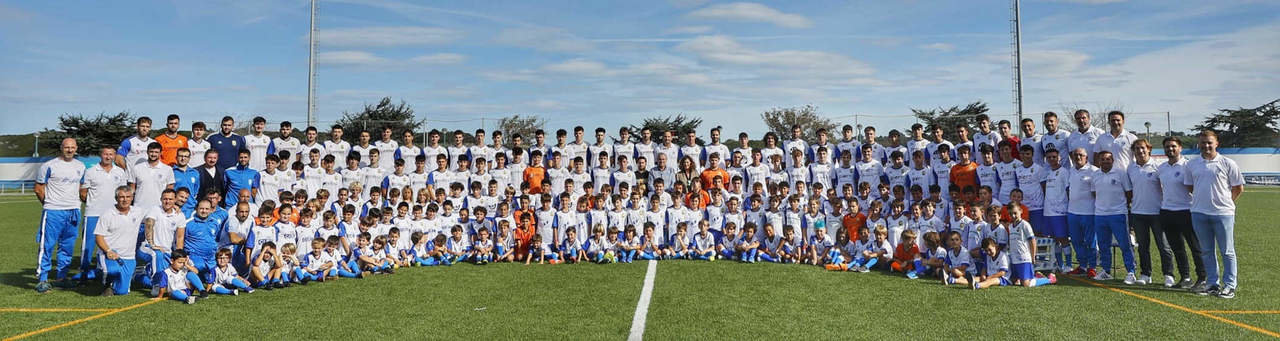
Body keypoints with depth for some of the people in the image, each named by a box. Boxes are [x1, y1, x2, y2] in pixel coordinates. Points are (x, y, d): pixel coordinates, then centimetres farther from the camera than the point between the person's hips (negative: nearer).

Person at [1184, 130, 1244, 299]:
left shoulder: (1227, 163, -1)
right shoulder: (1191, 164, 8)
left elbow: (1239, 187, 5)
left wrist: (1226, 202, 4)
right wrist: (1202, 199, 10)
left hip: (1223, 213, -3)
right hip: (1199, 213, 3)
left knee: (1227, 251, 2)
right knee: (1206, 251, 10)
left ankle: (1230, 285, 9)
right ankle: (1212, 283, 19)